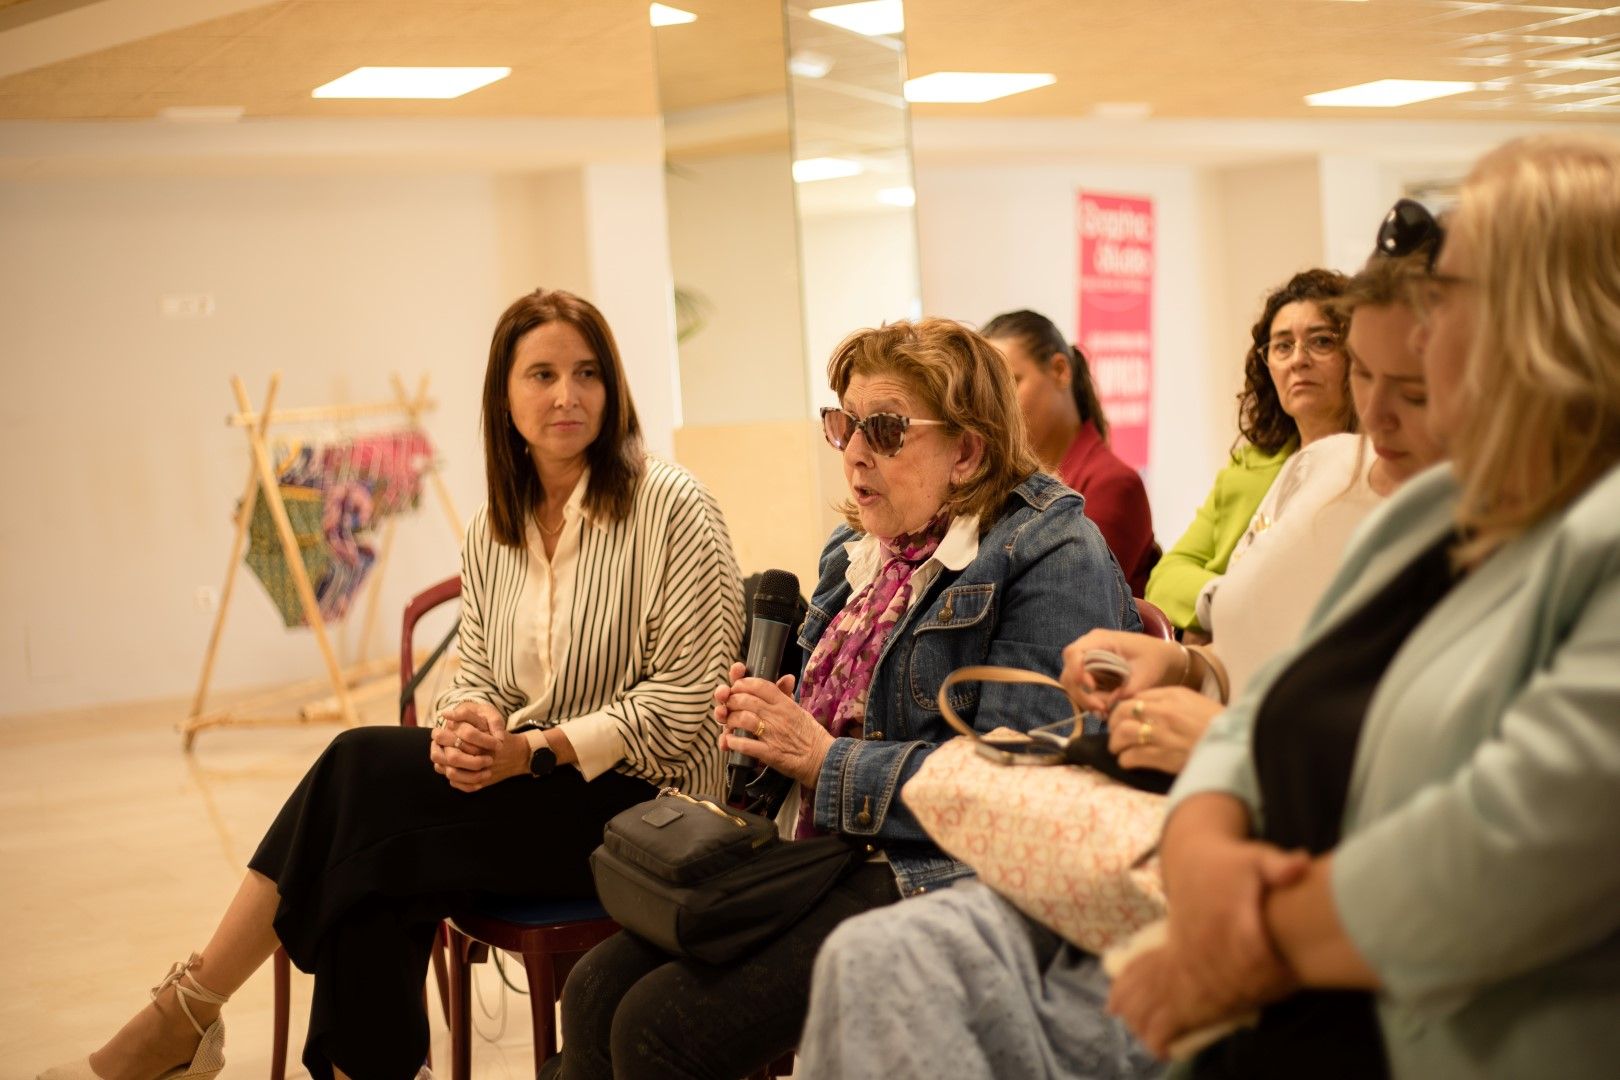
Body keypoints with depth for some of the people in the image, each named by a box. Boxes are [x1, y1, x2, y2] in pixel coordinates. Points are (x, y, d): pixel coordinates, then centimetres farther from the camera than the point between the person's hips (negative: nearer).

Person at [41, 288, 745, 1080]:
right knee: (379, 865, -25)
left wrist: (533, 750, -21)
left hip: (645, 801, -6)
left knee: (367, 767, -23)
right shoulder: (493, 530, 11)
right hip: (527, 786, 6)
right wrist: (465, 724, -12)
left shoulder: (670, 508, -9)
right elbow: (477, 679, 13)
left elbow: (683, 705, -13)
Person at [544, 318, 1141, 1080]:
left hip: (934, 875, -8)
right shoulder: (858, 551, 17)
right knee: (596, 989, -10)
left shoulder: (1052, 560, -10)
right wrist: (770, 718, 3)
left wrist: (824, 759, -16)